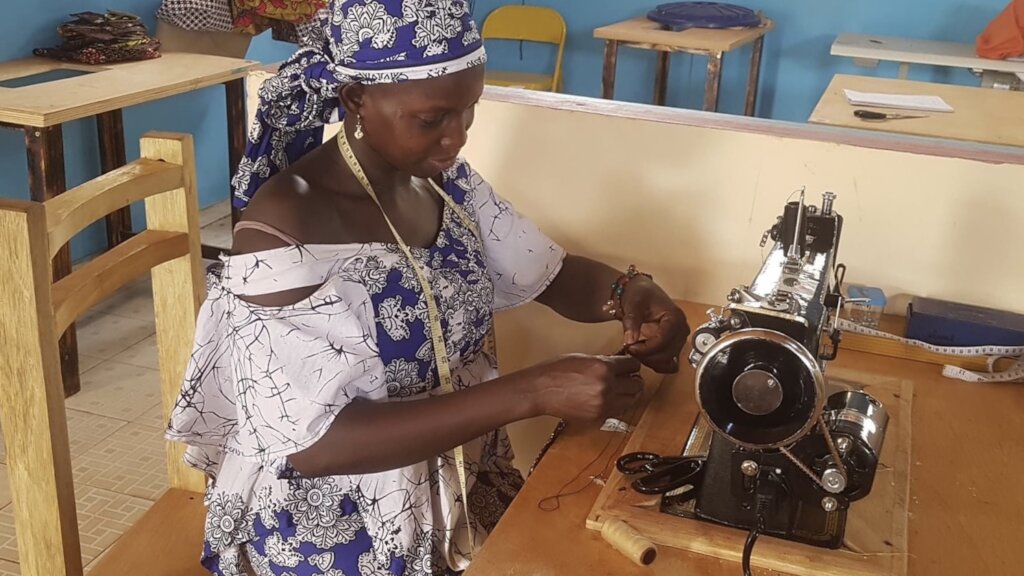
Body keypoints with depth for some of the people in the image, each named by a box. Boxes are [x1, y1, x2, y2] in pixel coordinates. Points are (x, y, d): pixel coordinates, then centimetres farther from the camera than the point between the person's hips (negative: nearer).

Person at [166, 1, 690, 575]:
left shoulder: (446, 182, -3)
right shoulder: (284, 225, -24)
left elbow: (553, 273, 7)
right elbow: (312, 441, -28)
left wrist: (629, 292, -16)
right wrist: (532, 392, -34)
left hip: (465, 490, 6)